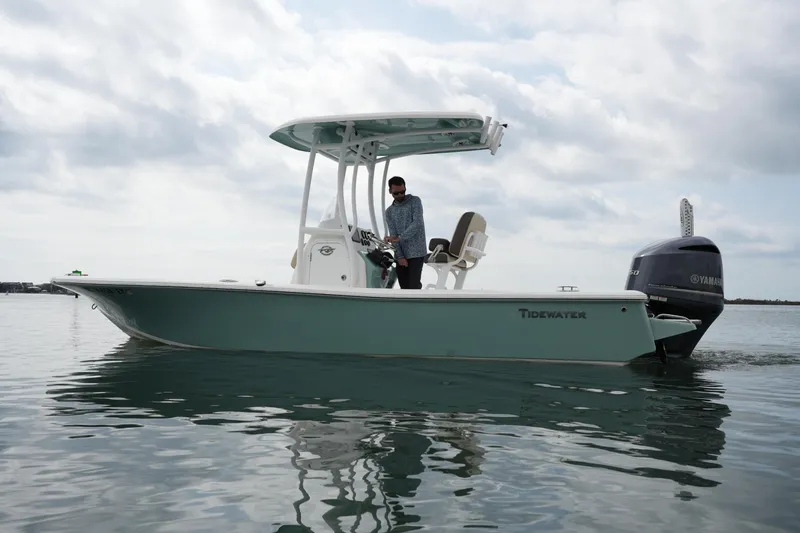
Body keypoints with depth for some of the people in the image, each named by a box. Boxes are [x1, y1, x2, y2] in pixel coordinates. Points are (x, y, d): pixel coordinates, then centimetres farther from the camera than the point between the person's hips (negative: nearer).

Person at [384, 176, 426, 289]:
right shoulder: (389, 211, 11)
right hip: (401, 254, 5)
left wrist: (399, 238, -20)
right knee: (404, 287, 5)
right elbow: (393, 235, 3)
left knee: (413, 286, -11)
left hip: (416, 252, -4)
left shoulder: (415, 201, 0)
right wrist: (399, 256, -8)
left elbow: (417, 223, -14)